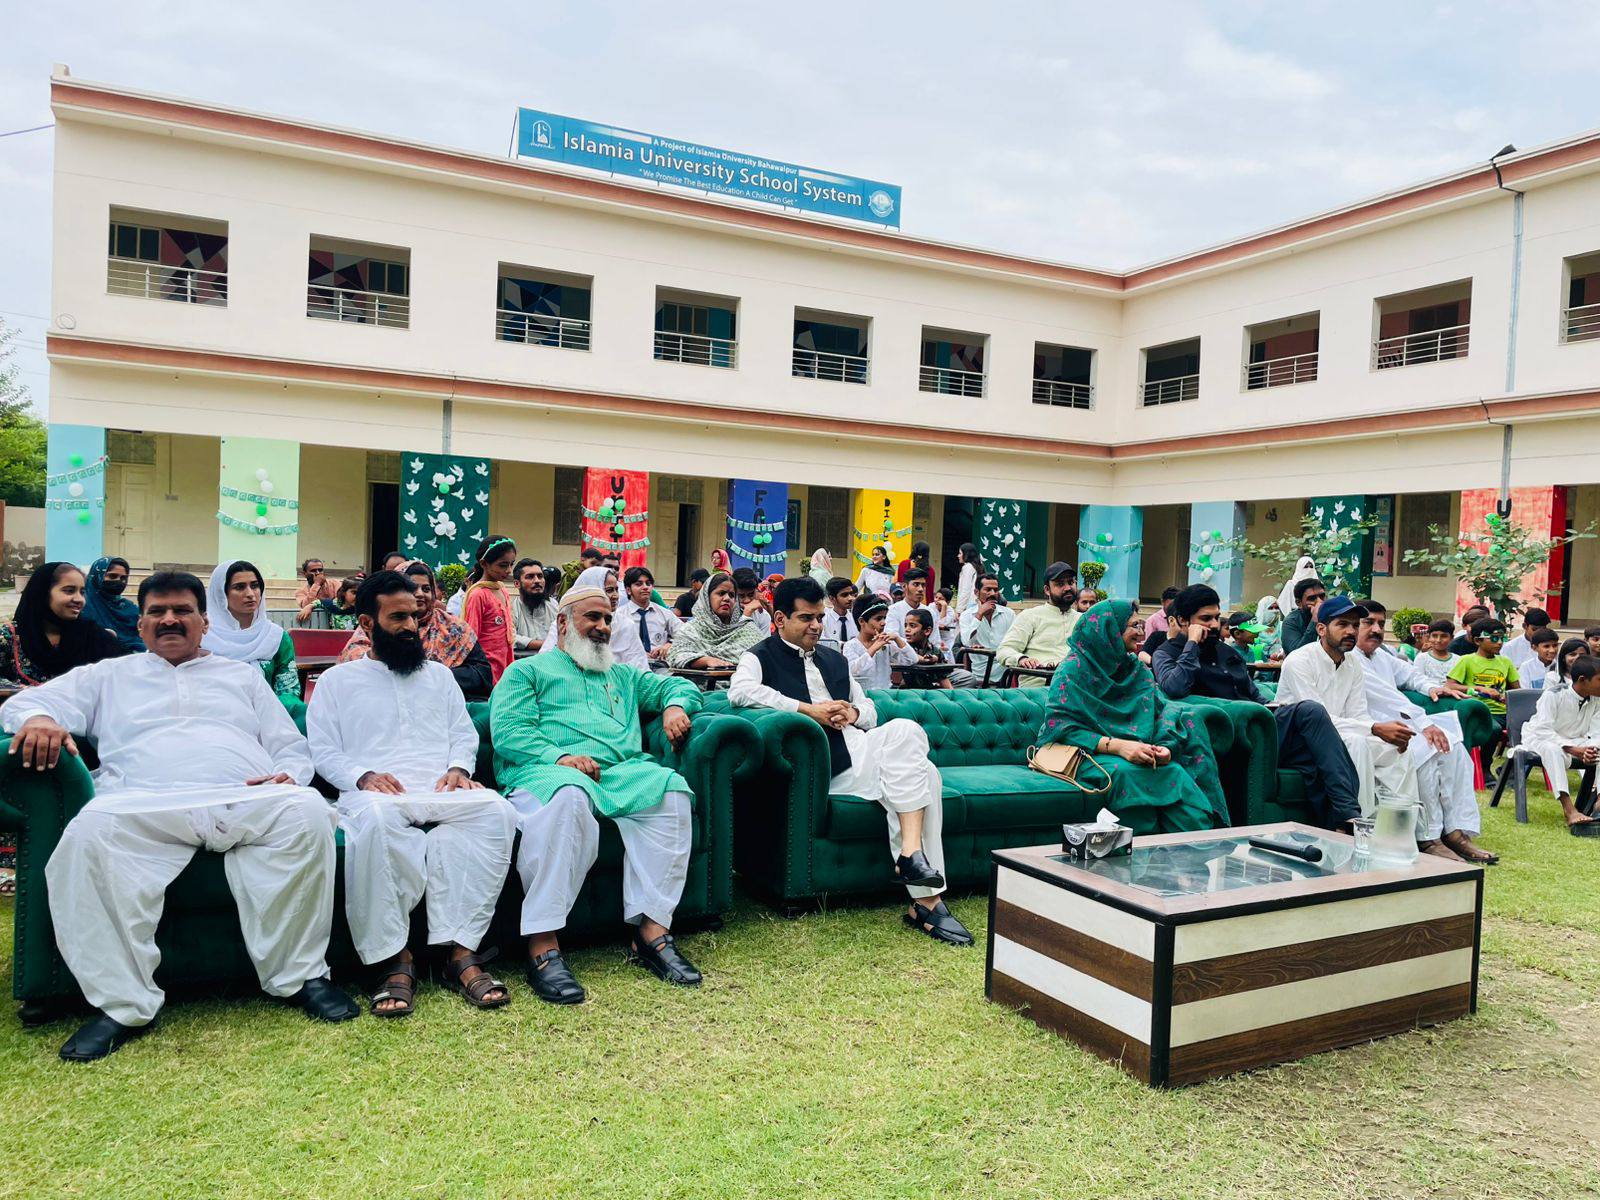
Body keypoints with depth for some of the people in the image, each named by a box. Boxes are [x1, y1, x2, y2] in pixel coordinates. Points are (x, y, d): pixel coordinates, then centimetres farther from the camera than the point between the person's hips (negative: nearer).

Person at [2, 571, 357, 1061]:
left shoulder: (242, 675, 30)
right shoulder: (110, 675, 29)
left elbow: (291, 747, 25)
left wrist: (288, 776, 0)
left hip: (248, 800, 1)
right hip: (146, 804, 0)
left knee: (308, 810, -33)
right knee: (91, 832, -36)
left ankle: (300, 974, -24)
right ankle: (122, 1003, -29)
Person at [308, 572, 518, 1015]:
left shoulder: (438, 675, 28)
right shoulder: (336, 680, 19)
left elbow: (465, 733, 21)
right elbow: (323, 750, 9)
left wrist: (458, 768, -1)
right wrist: (363, 776, -11)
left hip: (442, 792, 3)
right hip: (378, 792, -2)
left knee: (496, 809, -33)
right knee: (375, 818, -42)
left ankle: (460, 949, -35)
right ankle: (394, 957, -31)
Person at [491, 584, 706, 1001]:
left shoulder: (623, 676, 35)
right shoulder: (527, 671, 20)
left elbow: (681, 686, 35)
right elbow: (507, 731, 4)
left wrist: (675, 705, 9)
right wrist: (558, 756, -14)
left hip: (624, 771, 4)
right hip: (547, 770, -4)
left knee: (672, 790, -29)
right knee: (568, 797, -41)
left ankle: (651, 929, -31)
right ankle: (542, 947, -40)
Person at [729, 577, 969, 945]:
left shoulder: (834, 660, 29)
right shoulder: (762, 657, 7)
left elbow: (868, 708, 29)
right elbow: (740, 691, -16)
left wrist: (853, 713, 2)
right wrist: (808, 709, -16)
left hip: (855, 744, 7)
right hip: (820, 762, -7)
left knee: (922, 774, -22)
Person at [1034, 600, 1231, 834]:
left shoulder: (1136, 668, 15)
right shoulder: (1074, 667, -5)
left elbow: (1164, 710, 7)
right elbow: (1060, 726, -14)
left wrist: (1165, 746, -15)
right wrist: (1116, 745, -24)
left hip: (1135, 753, 5)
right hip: (1088, 754, -5)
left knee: (1175, 772, -24)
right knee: (1124, 772, -36)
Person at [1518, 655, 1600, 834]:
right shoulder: (1553, 695, -18)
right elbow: (1543, 730, -25)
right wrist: (1573, 749, -33)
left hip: (1575, 743, 6)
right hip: (1539, 739, -6)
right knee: (1553, 750, -39)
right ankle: (1569, 810, -49)